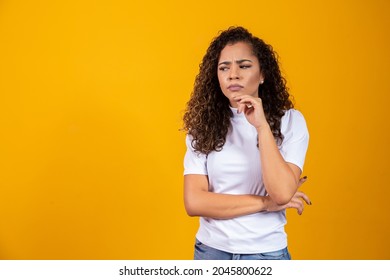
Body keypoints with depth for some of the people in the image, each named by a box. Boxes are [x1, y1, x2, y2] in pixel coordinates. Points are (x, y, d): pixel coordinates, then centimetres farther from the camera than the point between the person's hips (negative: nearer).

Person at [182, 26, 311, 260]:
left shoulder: (289, 121, -8)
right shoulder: (203, 126, -5)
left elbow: (282, 194, -20)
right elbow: (194, 202, -13)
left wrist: (262, 126, -23)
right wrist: (266, 203, -15)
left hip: (265, 252, -1)